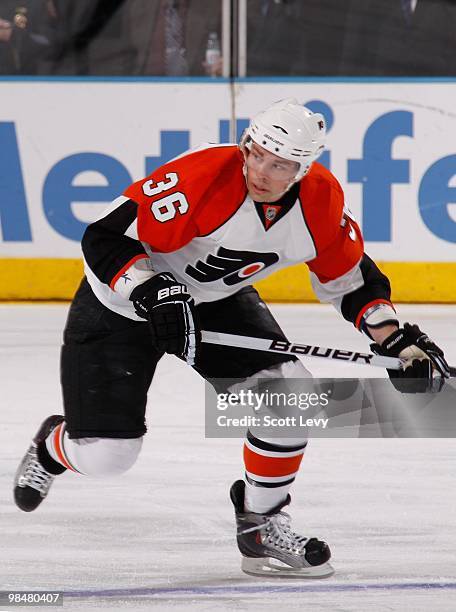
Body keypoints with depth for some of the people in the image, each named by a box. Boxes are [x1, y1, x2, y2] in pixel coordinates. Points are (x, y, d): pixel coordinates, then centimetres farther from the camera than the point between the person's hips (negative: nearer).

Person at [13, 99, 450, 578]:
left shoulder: (320, 201, -16)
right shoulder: (201, 177, -34)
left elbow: (347, 278, 3)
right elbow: (105, 237, -30)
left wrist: (399, 341, -6)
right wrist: (153, 293, -43)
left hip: (217, 301, 5)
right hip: (121, 302, -5)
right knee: (104, 456, -8)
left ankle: (261, 527, 4)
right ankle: (53, 446, 31)